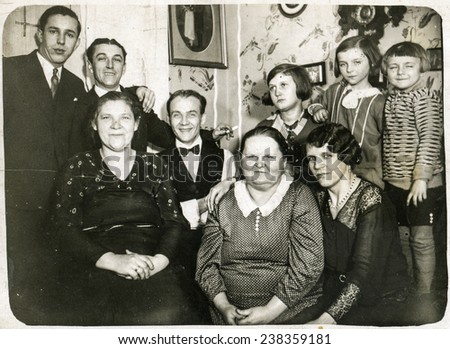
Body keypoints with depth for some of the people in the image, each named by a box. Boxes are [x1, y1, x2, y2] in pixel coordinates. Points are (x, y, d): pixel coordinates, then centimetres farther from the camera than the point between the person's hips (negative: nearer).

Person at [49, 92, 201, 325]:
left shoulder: (154, 165, 17)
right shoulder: (78, 167, 13)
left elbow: (175, 222, 9)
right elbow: (63, 229, 2)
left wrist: (159, 259, -12)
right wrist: (113, 260, -14)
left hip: (152, 267, 1)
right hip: (93, 268, 0)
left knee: (168, 314, -27)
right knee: (95, 315, -29)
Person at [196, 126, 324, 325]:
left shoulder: (299, 197, 0)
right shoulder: (224, 204, 7)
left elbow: (307, 265, -7)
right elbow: (207, 262, 5)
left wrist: (270, 311, -12)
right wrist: (223, 306, -8)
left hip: (290, 309, -2)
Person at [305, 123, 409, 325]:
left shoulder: (370, 199, -16)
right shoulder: (320, 197, 3)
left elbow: (364, 270, -23)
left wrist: (327, 319, -29)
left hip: (381, 300, -5)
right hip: (337, 292, 5)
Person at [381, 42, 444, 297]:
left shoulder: (425, 97, -11)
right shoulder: (391, 98, 10)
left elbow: (430, 139, -17)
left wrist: (421, 178, -21)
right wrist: (386, 174, 9)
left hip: (422, 184, -7)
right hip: (396, 182, 7)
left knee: (421, 238, 2)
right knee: (403, 235, 16)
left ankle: (424, 295, 16)